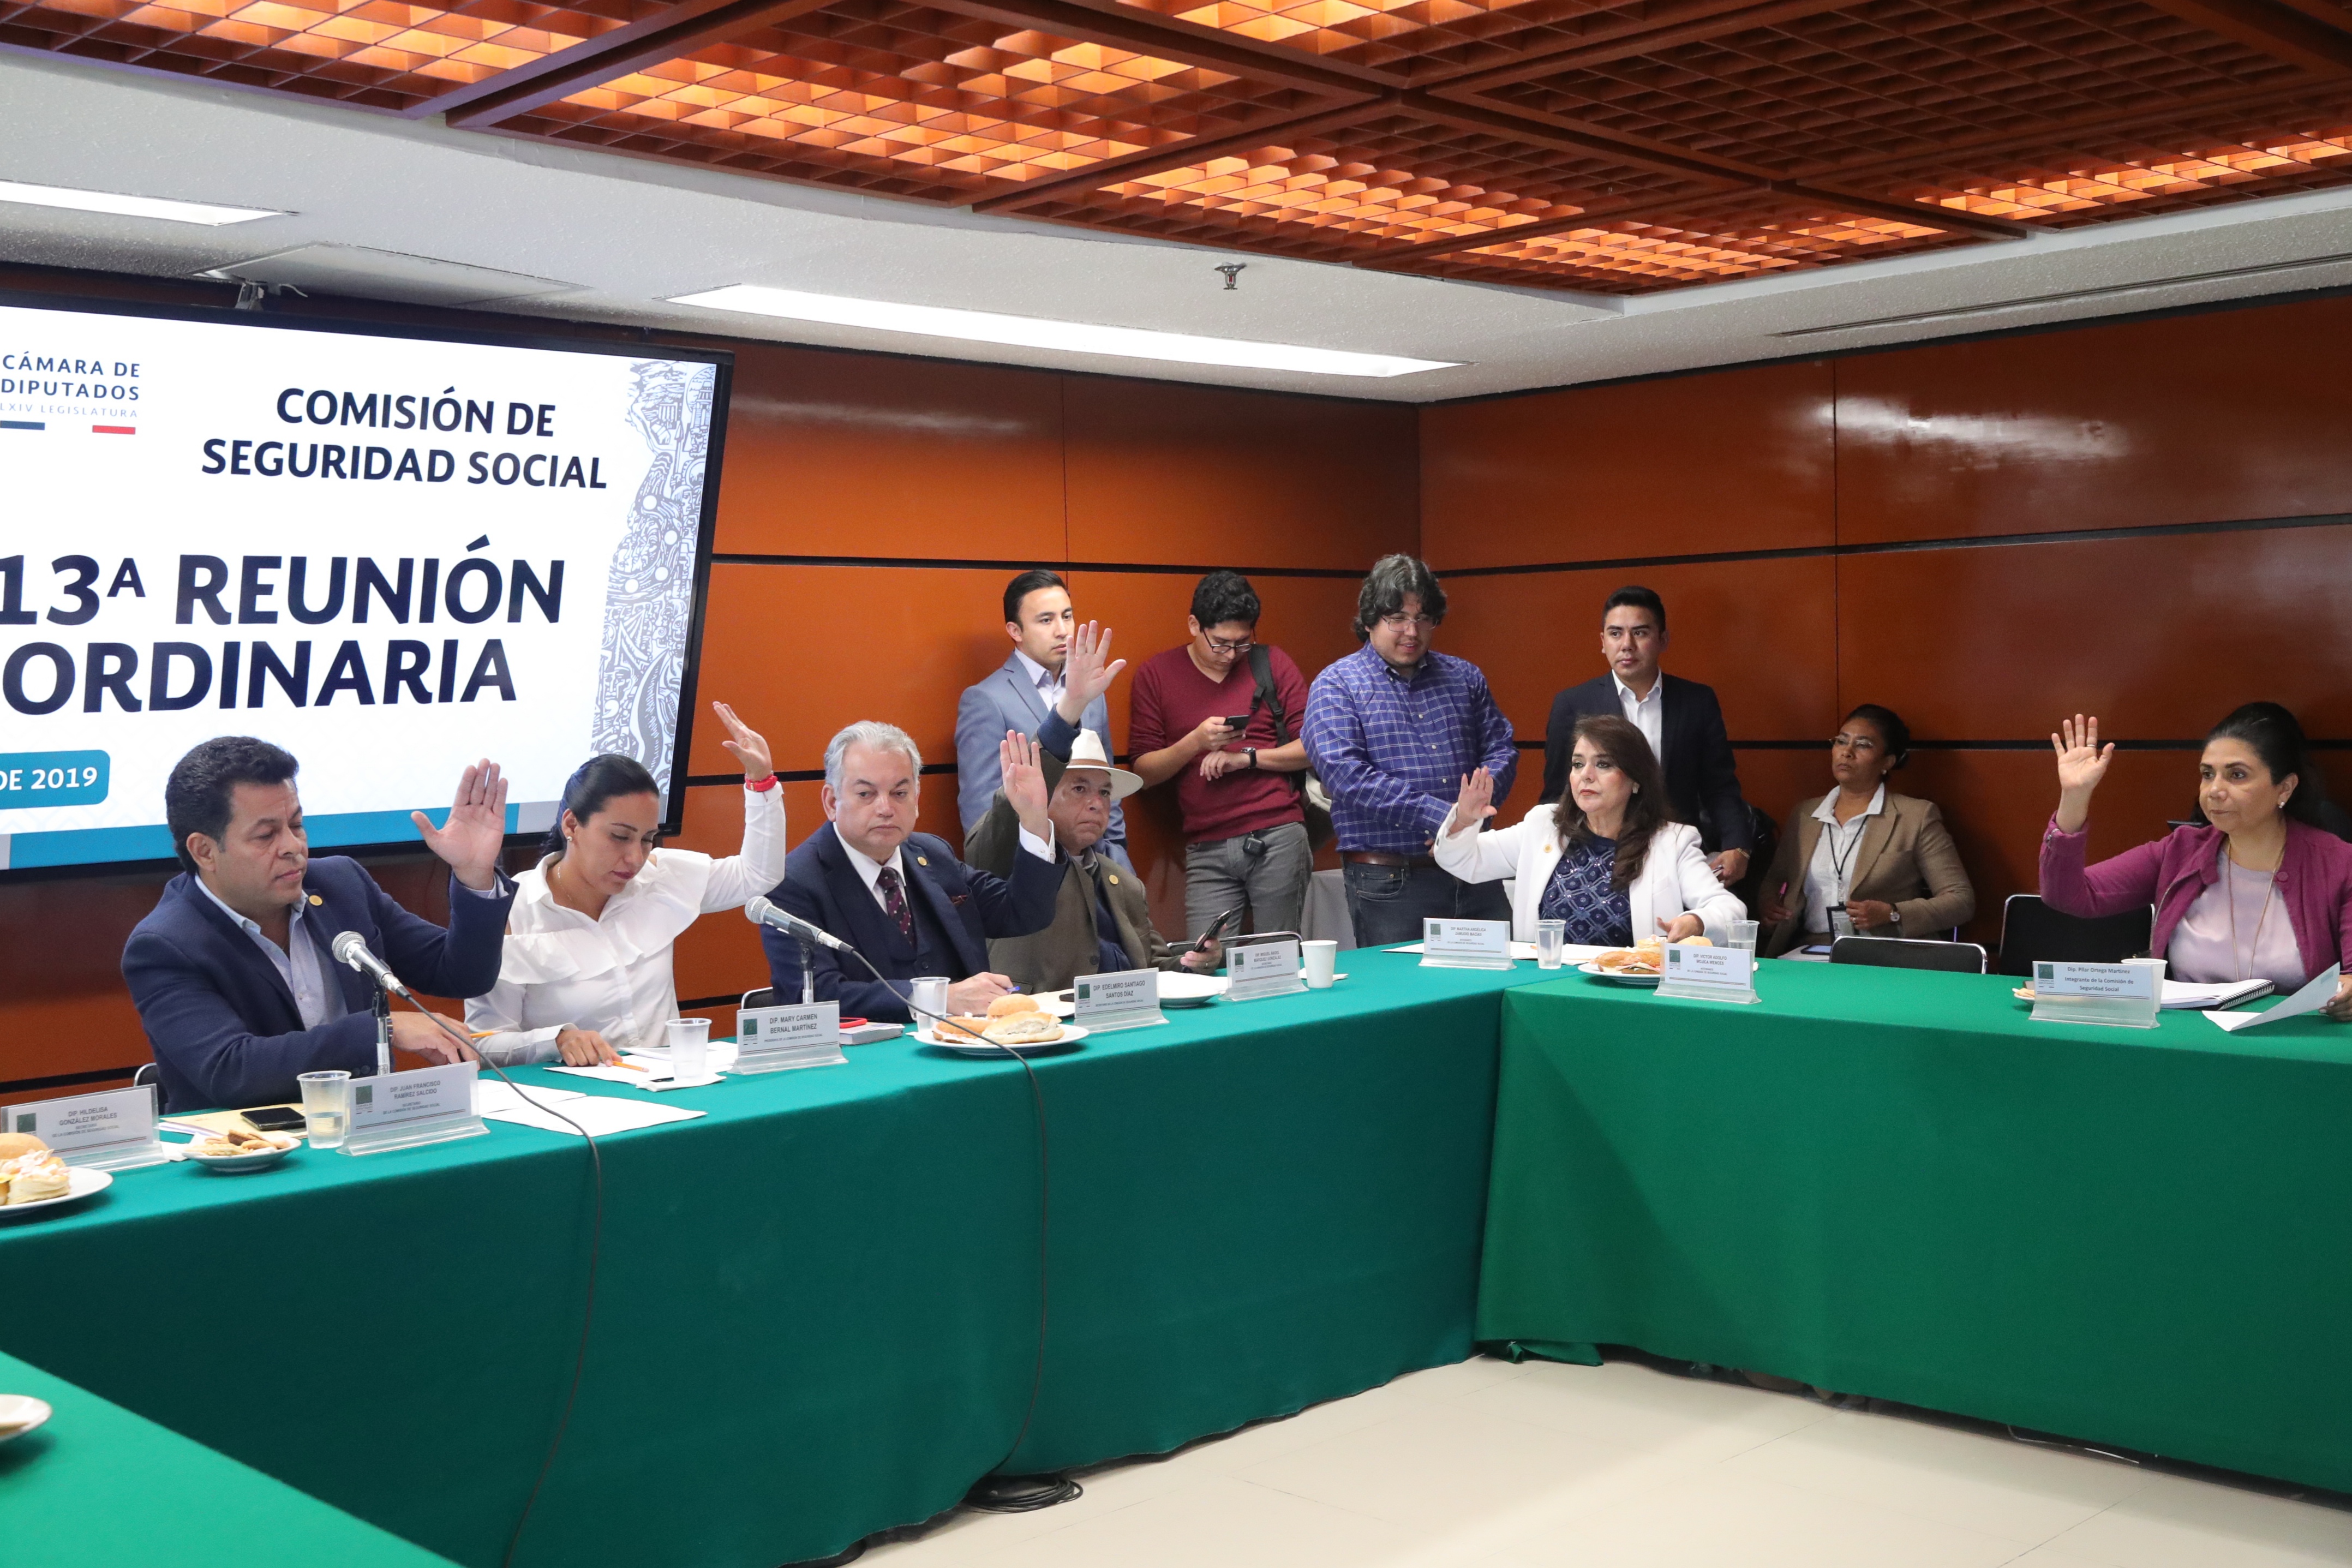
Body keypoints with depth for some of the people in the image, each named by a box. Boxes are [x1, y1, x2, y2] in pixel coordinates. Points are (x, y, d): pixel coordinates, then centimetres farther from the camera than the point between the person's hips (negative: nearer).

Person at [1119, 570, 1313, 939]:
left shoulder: (1271, 663, 8)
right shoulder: (1155, 674, 8)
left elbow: (1313, 749, 6)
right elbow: (1143, 773, 5)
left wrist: (1247, 757, -7)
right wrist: (1195, 742, -11)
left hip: (1279, 839, 0)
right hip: (1207, 850, 0)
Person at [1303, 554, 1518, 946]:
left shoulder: (1465, 677, 15)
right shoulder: (1335, 686, -1)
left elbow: (1501, 749, 13)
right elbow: (1346, 775, -14)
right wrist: (1439, 815, -19)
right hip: (1390, 884, -4)